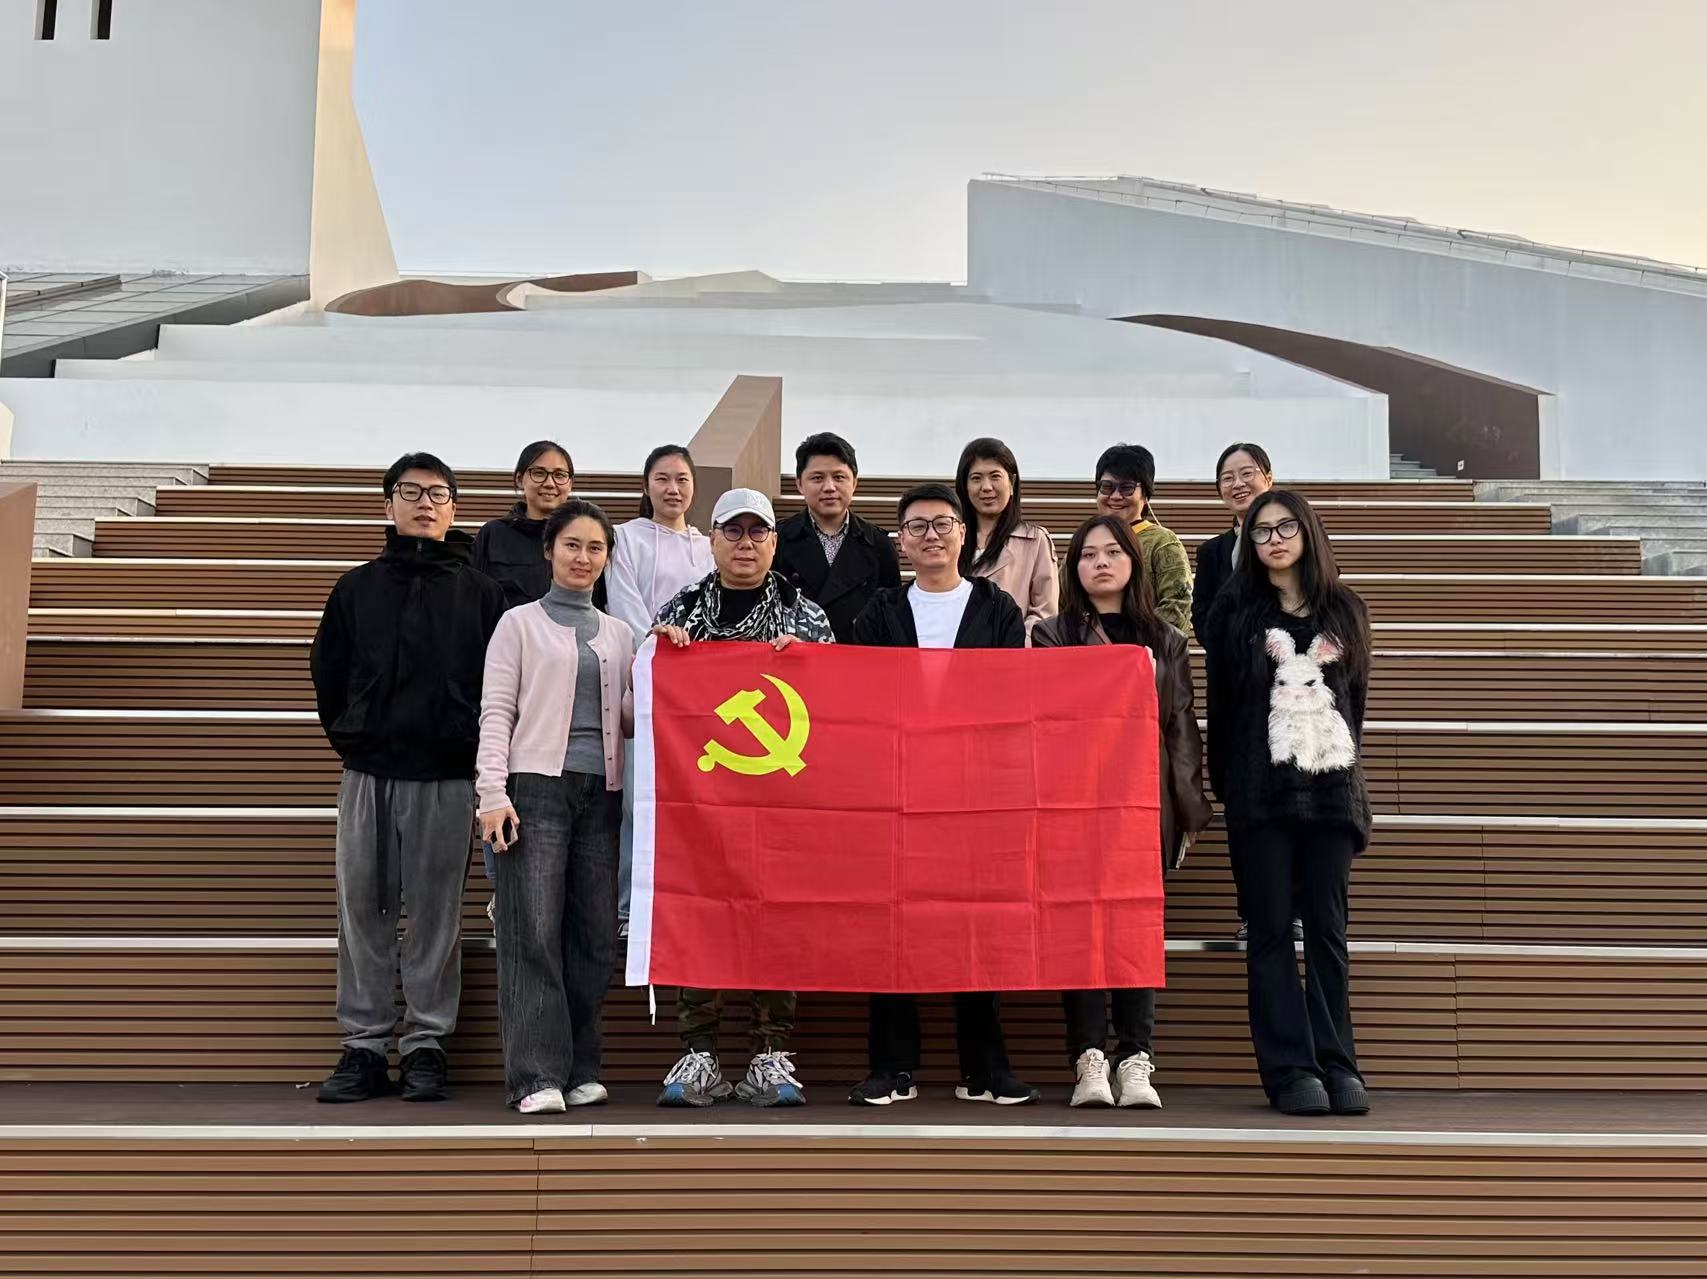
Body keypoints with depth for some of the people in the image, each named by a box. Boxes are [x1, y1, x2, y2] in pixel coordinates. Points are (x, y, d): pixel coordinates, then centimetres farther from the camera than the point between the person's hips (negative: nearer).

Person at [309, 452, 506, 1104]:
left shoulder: (482, 592, 6)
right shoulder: (357, 587, 12)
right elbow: (327, 672, 16)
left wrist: (474, 747, 0)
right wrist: (350, 738, 10)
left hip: (446, 779, -2)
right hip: (366, 777, 2)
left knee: (435, 914, 1)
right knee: (362, 910, 4)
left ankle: (425, 1044, 10)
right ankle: (364, 1045, 12)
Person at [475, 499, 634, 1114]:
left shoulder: (618, 634, 19)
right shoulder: (520, 624, 8)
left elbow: (626, 718, 16)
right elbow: (496, 712, 1)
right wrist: (492, 793, -10)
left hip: (600, 792, 4)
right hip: (536, 786, -4)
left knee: (594, 933, 2)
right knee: (534, 931, -10)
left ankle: (578, 1069, 11)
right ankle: (537, 1077, -8)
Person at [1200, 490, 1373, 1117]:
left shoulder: (1344, 608, 11)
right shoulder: (1234, 609, 4)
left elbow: (1356, 695, 15)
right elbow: (1220, 703, 4)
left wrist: (1343, 770, 11)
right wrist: (1225, 787, 3)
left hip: (1330, 789, 2)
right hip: (1260, 790, -2)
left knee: (1326, 927, 4)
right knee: (1271, 931, -1)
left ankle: (1337, 1065, 8)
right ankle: (1291, 1070, 1)